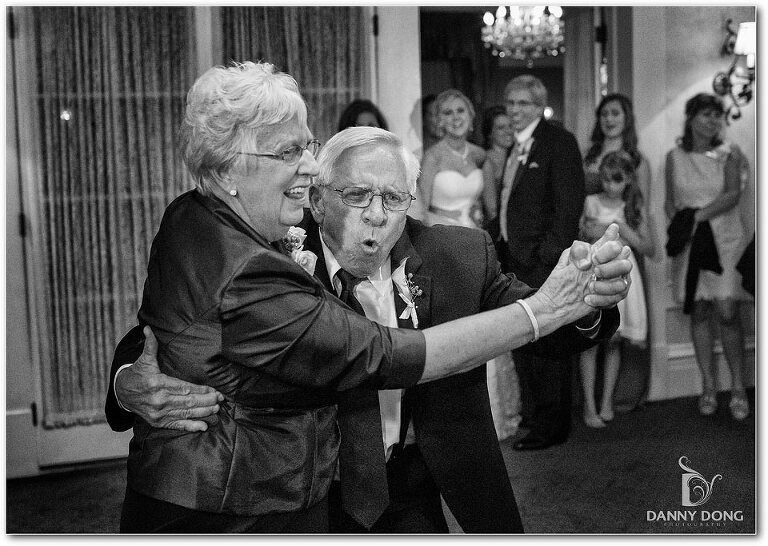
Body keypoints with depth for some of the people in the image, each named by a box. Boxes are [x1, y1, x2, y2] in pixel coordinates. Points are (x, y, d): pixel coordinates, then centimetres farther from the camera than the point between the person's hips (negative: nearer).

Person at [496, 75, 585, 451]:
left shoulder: (559, 142, -8)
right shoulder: (515, 146, 17)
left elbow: (569, 204, -14)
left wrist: (549, 252, -19)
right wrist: (504, 246, 10)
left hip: (544, 259, -9)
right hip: (515, 257, 9)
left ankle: (551, 426, 8)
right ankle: (532, 416, 28)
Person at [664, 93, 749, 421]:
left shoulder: (728, 153, 2)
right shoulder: (675, 157, 7)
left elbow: (733, 195, -10)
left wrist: (699, 215, -21)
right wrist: (678, 223, -6)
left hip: (724, 239, -2)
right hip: (690, 243, 2)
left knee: (727, 312, -10)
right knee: (699, 313, 4)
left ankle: (738, 388, 1)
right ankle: (708, 386, 13)